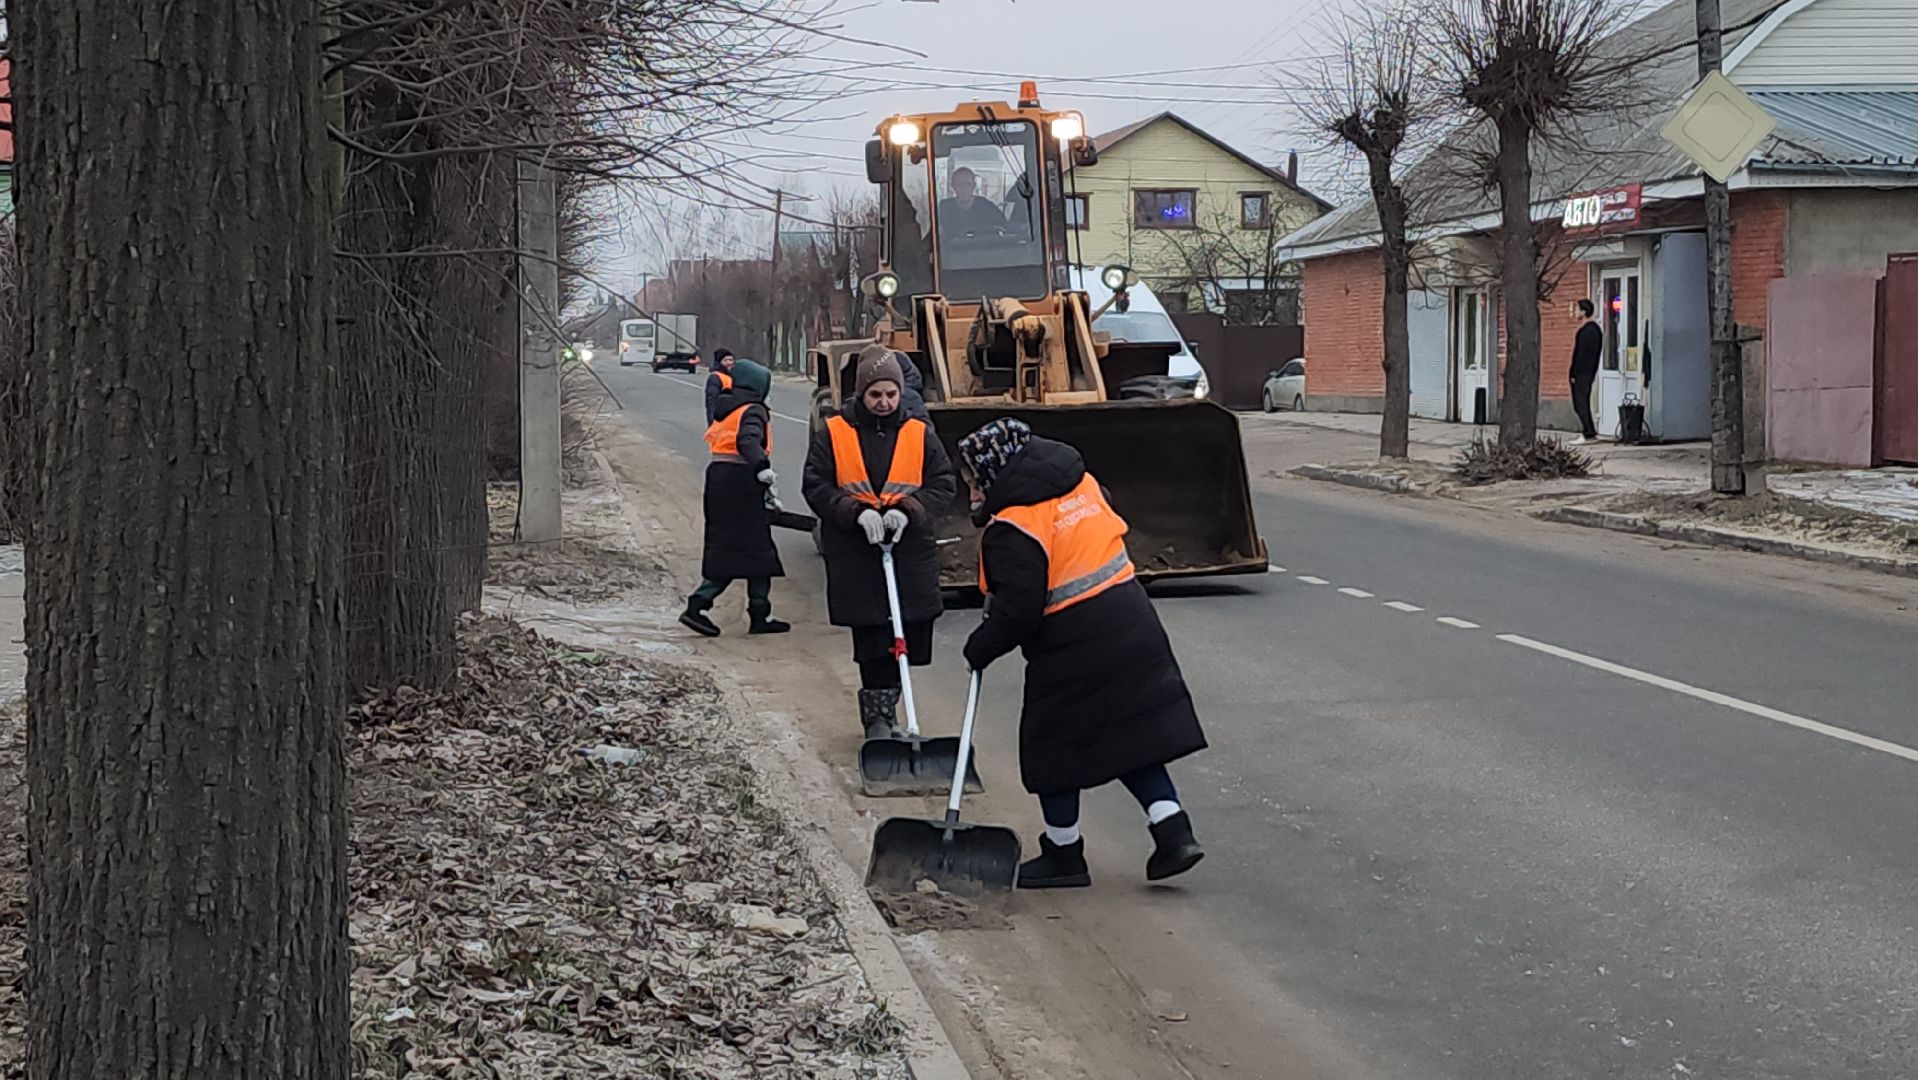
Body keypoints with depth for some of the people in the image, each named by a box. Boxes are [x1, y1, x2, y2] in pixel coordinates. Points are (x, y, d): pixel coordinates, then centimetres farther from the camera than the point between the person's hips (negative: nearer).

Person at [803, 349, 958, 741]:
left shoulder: (920, 434, 6)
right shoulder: (833, 434, 2)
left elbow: (943, 484, 4)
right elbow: (816, 486, -1)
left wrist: (908, 510, -13)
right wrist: (857, 511, -15)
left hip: (910, 552, 2)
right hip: (855, 554, -2)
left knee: (909, 635, 1)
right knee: (871, 640, -1)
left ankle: (880, 709, 21)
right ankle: (878, 717, 9)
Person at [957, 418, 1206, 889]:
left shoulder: (1012, 530, -17)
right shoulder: (1082, 483, 6)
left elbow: (1017, 610, -21)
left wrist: (979, 648, -4)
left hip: (1071, 653, -8)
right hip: (1132, 632, 8)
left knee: (1056, 749, 9)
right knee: (1132, 738, 16)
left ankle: (1064, 854, 20)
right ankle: (1174, 832, 7)